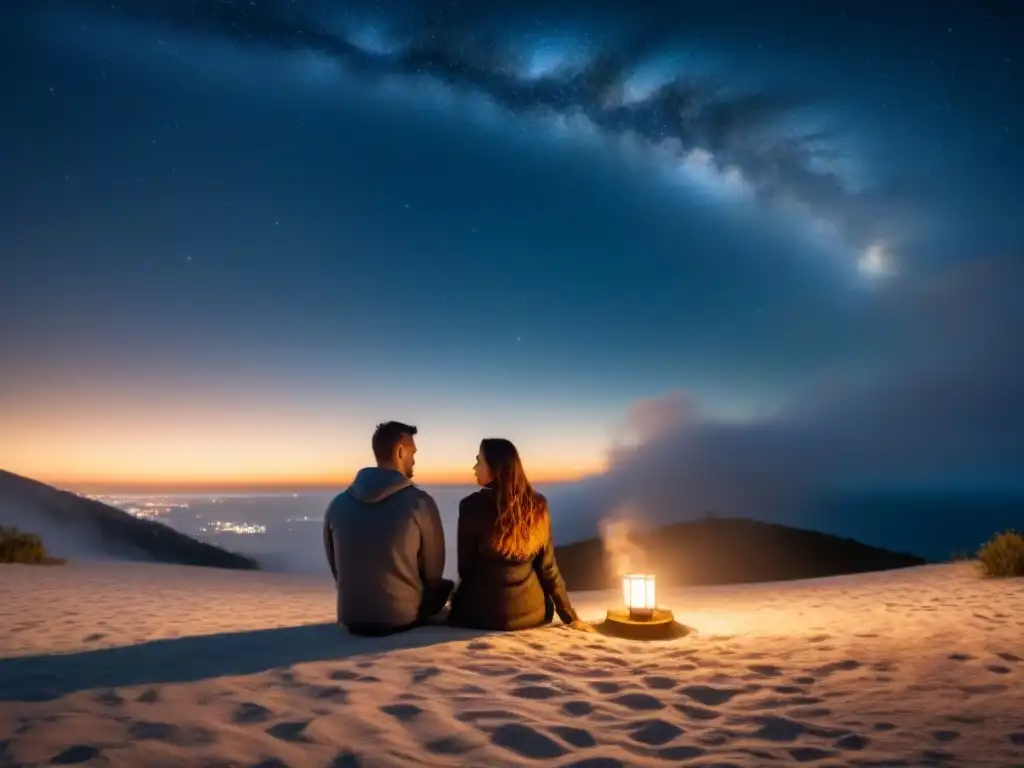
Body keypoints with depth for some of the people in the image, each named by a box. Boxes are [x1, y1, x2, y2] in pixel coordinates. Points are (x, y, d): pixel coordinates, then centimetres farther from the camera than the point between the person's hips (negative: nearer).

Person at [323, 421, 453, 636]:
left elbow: (336, 569, 8)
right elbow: (433, 572, -2)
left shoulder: (338, 504, -3)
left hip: (352, 620, 4)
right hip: (405, 619, -4)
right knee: (445, 587, 25)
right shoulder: (420, 503, -14)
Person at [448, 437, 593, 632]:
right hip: (531, 612, 3)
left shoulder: (472, 506, -14)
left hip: (483, 613, -3)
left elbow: (466, 567, -5)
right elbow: (548, 567, -1)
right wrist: (570, 617, 8)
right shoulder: (537, 505, -4)